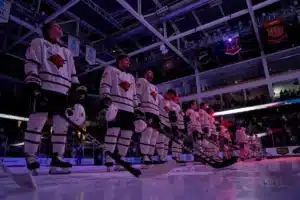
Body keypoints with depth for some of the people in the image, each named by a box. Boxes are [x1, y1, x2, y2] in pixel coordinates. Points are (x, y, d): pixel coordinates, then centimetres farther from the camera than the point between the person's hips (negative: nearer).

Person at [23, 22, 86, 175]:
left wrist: (79, 89, 11)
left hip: (62, 93, 6)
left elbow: (72, 74, 24)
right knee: (36, 124, -8)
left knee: (62, 126, 1)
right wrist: (32, 82, -16)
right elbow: (31, 64, -2)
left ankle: (56, 159, 6)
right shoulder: (38, 43, 13)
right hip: (43, 89, -6)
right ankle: (30, 160, 0)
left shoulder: (66, 52, 29)